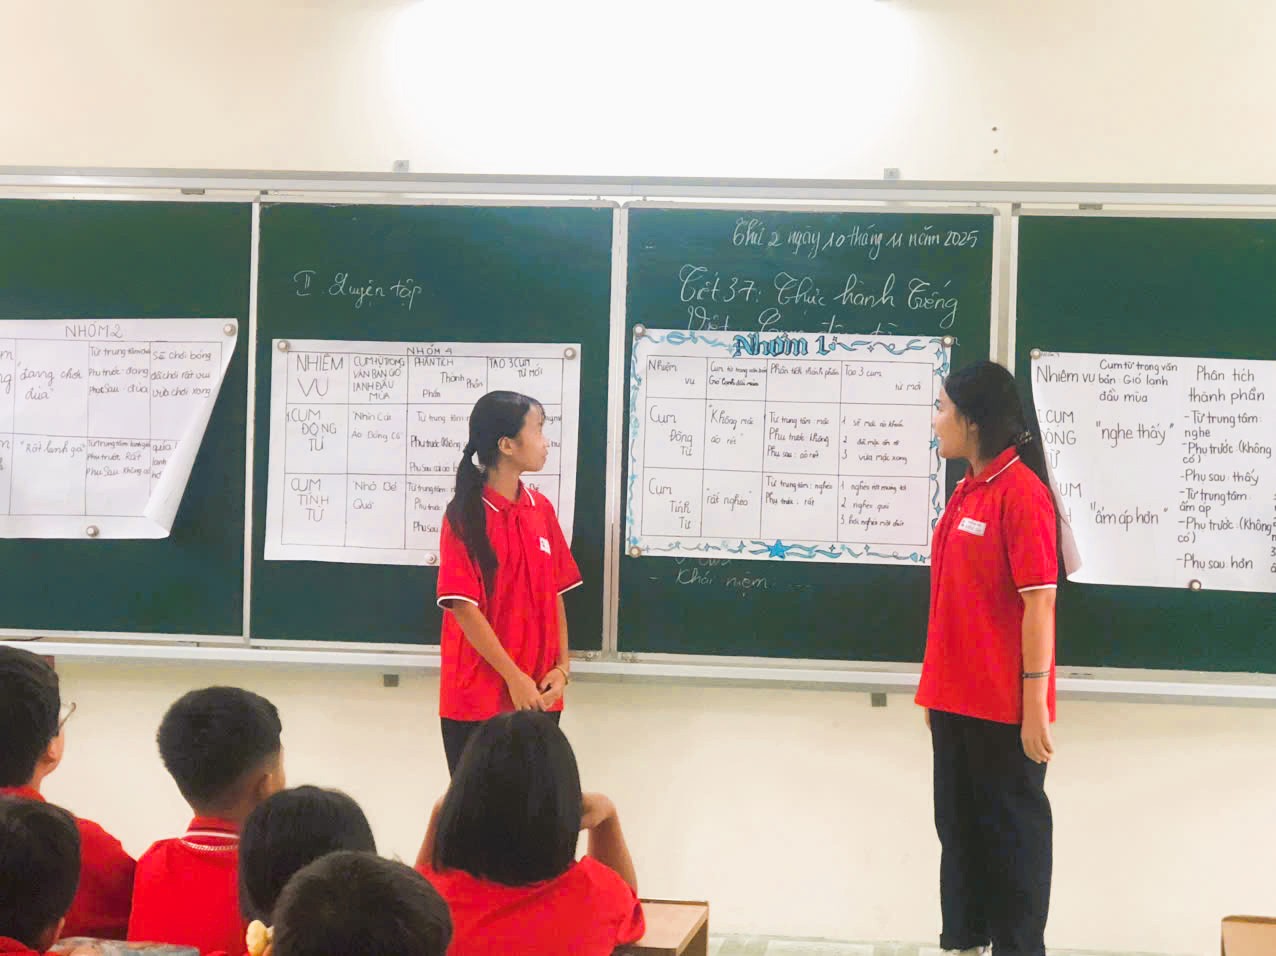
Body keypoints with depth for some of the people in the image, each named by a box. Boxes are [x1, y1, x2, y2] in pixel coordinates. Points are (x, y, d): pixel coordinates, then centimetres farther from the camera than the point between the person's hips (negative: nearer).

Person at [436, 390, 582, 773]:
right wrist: (514, 678, -14)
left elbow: (555, 594, 10)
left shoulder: (541, 508, 6)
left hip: (539, 696, 5)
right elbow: (463, 606, -13)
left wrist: (562, 667, -1)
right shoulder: (465, 516, -11)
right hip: (477, 700, -5)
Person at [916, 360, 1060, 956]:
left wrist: (1034, 706, -19)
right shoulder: (966, 491, 10)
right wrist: (938, 689, 16)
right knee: (959, 827, 16)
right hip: (957, 700, 8)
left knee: (1011, 833, 4)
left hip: (1004, 707, -8)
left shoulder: (1020, 492, -16)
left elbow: (1039, 601, -18)